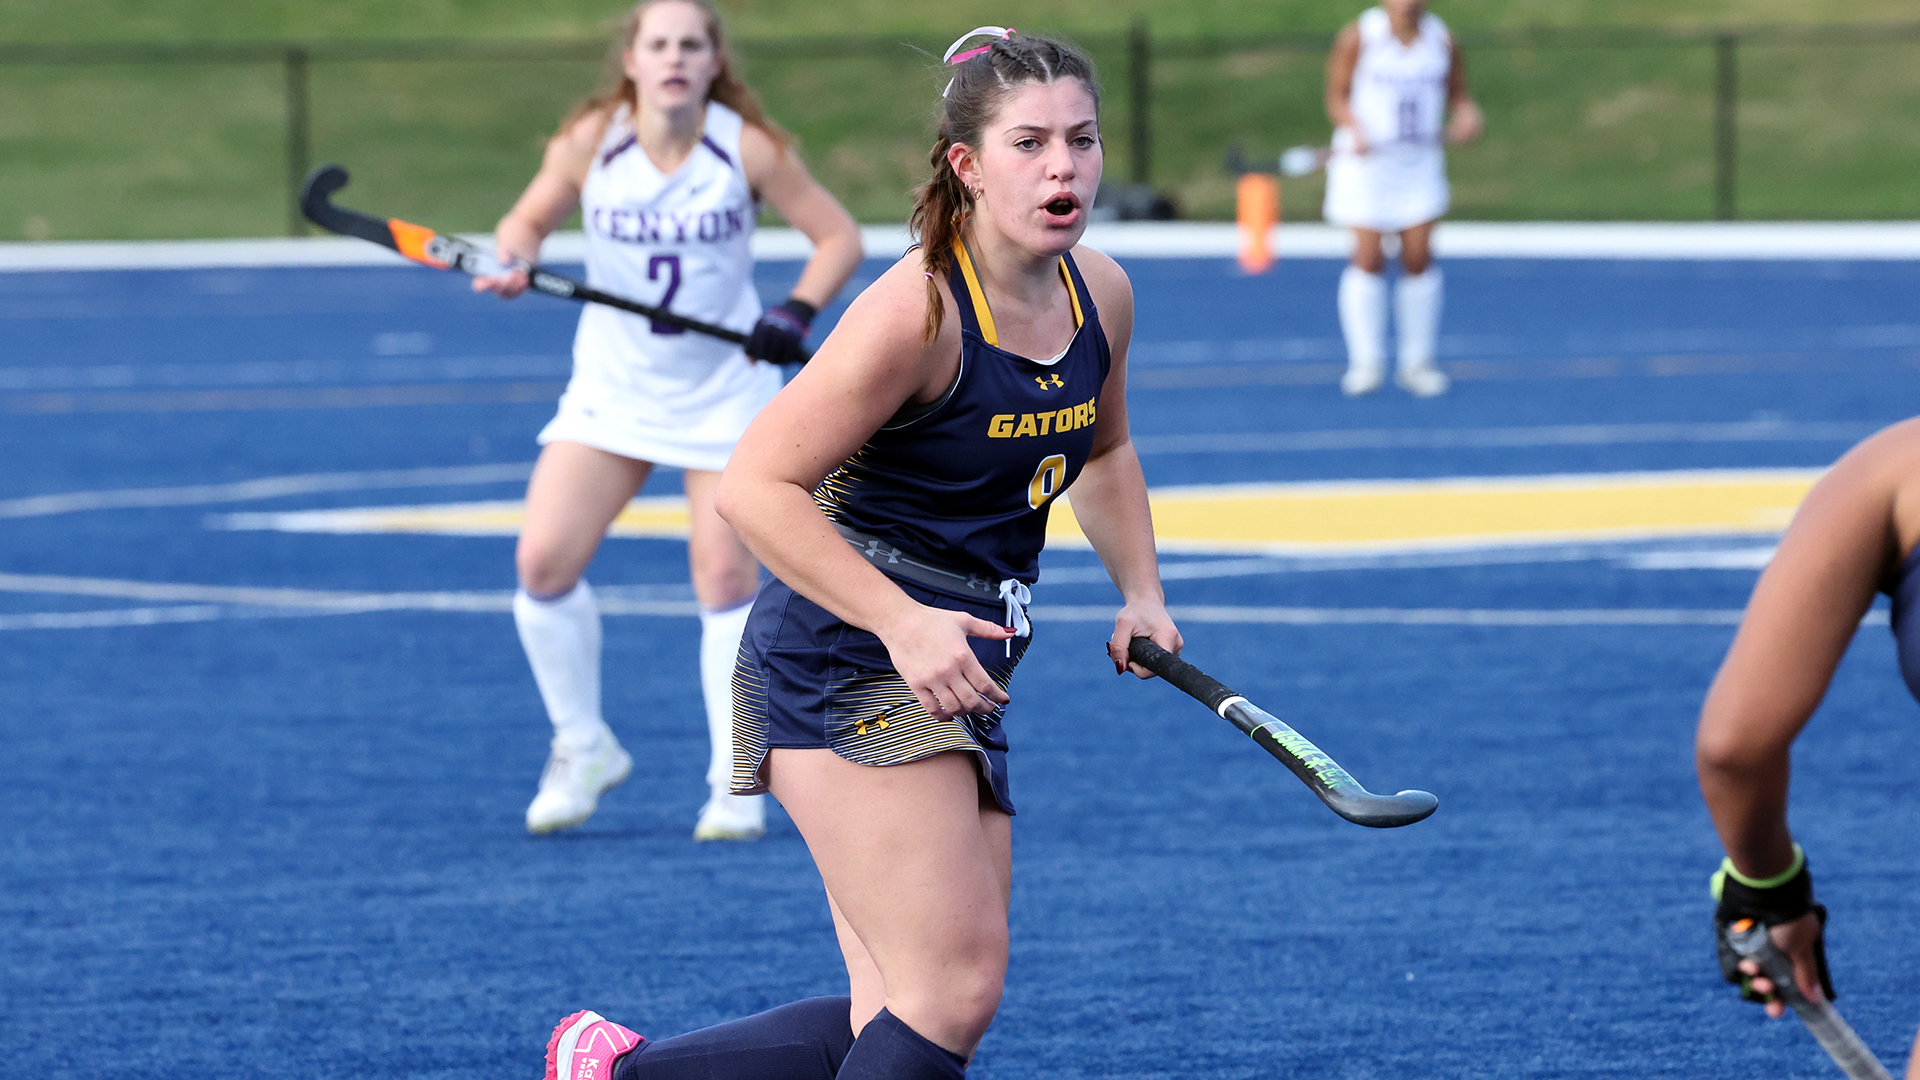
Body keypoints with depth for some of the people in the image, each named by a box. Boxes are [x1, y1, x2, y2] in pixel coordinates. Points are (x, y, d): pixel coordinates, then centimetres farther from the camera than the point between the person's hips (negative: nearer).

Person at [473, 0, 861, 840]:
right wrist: (514, 261, -18)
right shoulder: (590, 141, -10)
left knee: (725, 575, -6)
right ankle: (584, 749, 11)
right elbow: (528, 219, 4)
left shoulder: (749, 148, -14)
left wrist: (796, 313, -21)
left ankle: (735, 785, 7)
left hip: (724, 389, -2)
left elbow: (838, 235, -6)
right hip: (612, 386, 2)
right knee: (543, 562, -9)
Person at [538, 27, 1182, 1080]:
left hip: (955, 669, 8)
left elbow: (1103, 454, 27)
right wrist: (903, 623, -26)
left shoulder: (1101, 294, 5)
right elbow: (754, 487, -19)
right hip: (844, 655, -8)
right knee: (955, 992, -17)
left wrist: (1140, 594, 11)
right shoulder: (917, 312, -19)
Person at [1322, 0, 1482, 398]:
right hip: (1366, 160, -2)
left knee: (1419, 258, -1)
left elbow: (1457, 93, 10)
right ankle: (1366, 362, 4)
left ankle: (1417, 363, 9)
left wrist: (1466, 114, -12)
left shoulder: (1441, 40, -1)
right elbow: (1337, 96, -1)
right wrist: (1355, 129, -20)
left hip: (1419, 162, 2)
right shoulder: (1359, 37, -8)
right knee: (1369, 257, -6)